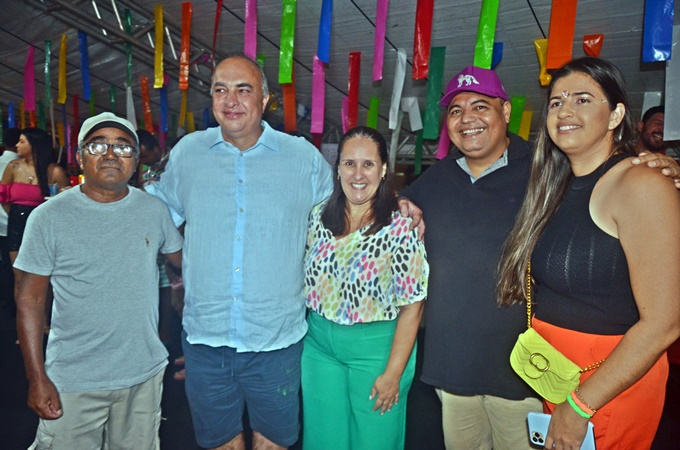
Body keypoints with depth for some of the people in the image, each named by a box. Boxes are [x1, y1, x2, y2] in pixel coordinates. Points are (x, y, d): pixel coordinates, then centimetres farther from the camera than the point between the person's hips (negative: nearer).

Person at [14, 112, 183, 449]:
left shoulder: (154, 210, 0)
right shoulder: (49, 217, -7)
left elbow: (183, 260, 12)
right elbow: (30, 300, -5)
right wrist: (37, 379, -7)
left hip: (144, 373, 3)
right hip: (72, 382, -2)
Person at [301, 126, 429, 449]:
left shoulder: (401, 227, -15)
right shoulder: (318, 218, -2)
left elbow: (412, 307, -14)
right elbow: (304, 280, 8)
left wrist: (393, 373, -14)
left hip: (376, 348, -3)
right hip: (319, 343, 4)